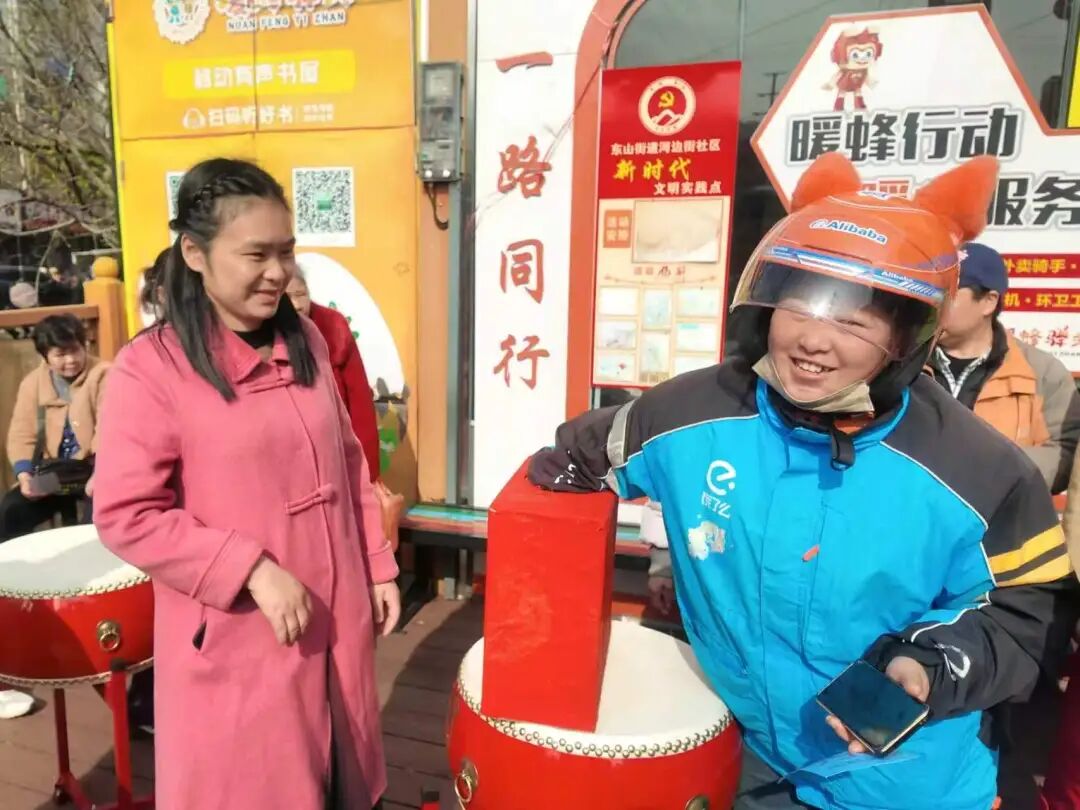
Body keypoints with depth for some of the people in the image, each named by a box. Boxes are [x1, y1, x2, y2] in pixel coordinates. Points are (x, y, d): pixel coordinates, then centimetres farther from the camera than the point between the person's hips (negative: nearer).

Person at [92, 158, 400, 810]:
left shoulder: (306, 342, 2)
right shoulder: (151, 368, -15)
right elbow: (126, 516, -14)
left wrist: (379, 566, 8)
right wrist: (252, 570, -20)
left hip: (336, 621, 5)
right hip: (235, 645, -5)